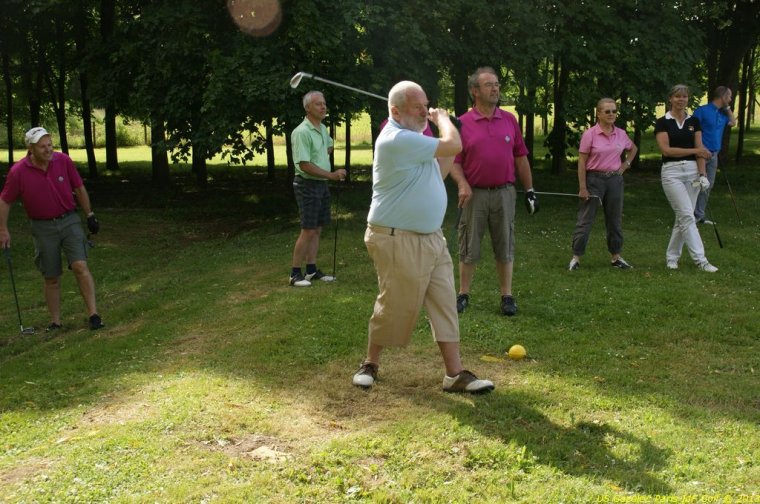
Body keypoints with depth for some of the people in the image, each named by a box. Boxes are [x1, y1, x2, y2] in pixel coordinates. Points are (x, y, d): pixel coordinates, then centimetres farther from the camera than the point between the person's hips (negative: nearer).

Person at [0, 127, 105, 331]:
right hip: (43, 227, 0)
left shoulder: (63, 161, -8)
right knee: (51, 277, 6)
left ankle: (93, 314, -11)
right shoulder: (18, 172, -12)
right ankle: (55, 322, 19)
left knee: (80, 266, -14)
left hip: (69, 220, 0)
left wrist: (90, 215, 7)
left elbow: (79, 189, 5)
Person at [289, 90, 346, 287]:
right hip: (307, 184, -8)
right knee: (308, 231, -8)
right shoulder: (302, 132, -18)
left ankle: (311, 270, 18)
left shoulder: (322, 128, 9)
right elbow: (304, 165, -23)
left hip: (322, 184, 8)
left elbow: (329, 145, 33)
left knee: (317, 229, 10)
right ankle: (295, 273, 0)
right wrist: (332, 174, -21)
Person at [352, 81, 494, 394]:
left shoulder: (411, 138, 15)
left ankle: (455, 373, 7)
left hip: (430, 238, 9)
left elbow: (437, 174, 21)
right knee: (394, 307, 3)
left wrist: (443, 132, 11)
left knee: (444, 304, 4)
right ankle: (370, 364, 24)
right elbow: (454, 145, -19)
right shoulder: (397, 139, -20)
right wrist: (443, 119, 1)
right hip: (398, 241, -9)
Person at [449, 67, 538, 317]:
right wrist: (462, 185, -19)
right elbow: (454, 160, -2)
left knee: (505, 247, 8)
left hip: (504, 193, 2)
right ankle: (463, 295, 17)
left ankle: (507, 296, 17)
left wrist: (530, 190, 8)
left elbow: (520, 157, 10)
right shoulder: (463, 123, -2)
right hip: (474, 194, -2)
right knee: (469, 247, 6)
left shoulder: (509, 120, 7)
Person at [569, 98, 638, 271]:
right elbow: (582, 162, -10)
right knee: (585, 220, -2)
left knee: (615, 220, 12)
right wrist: (582, 187, -14)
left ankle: (615, 257, 23)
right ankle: (576, 257, 4)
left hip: (615, 180, 5)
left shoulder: (621, 134, 4)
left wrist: (626, 165, 10)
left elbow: (633, 149, 25)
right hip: (595, 179, -5)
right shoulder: (590, 134, -10)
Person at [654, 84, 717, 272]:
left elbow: (700, 150, 4)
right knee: (687, 215, -11)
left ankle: (671, 257, 19)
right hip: (672, 172, -4)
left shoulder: (694, 121, 9)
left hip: (692, 171, 4)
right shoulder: (662, 122, -3)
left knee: (683, 217, 6)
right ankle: (700, 259, -10)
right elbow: (666, 150, -12)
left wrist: (702, 174, -8)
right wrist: (695, 150, -12)